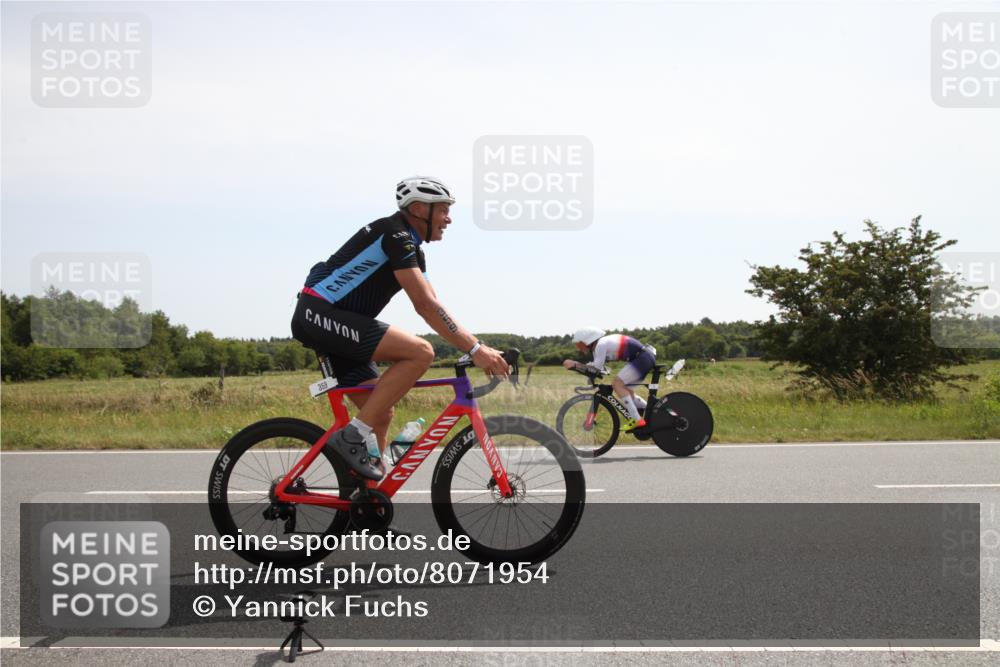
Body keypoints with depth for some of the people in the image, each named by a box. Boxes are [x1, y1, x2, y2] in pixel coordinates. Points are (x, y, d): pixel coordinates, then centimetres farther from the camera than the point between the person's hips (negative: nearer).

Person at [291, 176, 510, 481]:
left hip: (325, 320, 10)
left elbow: (430, 305, 14)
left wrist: (478, 348, 5)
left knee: (381, 414, 10)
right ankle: (353, 436, -18)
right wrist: (475, 349, -22)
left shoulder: (412, 250, 17)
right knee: (420, 352, -21)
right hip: (320, 314, -10)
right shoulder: (395, 235, -14)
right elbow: (427, 306, -21)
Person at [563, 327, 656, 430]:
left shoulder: (600, 344, -15)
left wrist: (574, 364, -18)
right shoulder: (600, 344, 14)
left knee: (617, 383, -15)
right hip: (647, 357, 10)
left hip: (642, 358, -10)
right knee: (624, 389, 14)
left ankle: (636, 420, -17)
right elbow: (597, 368, 12)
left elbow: (596, 368, -20)